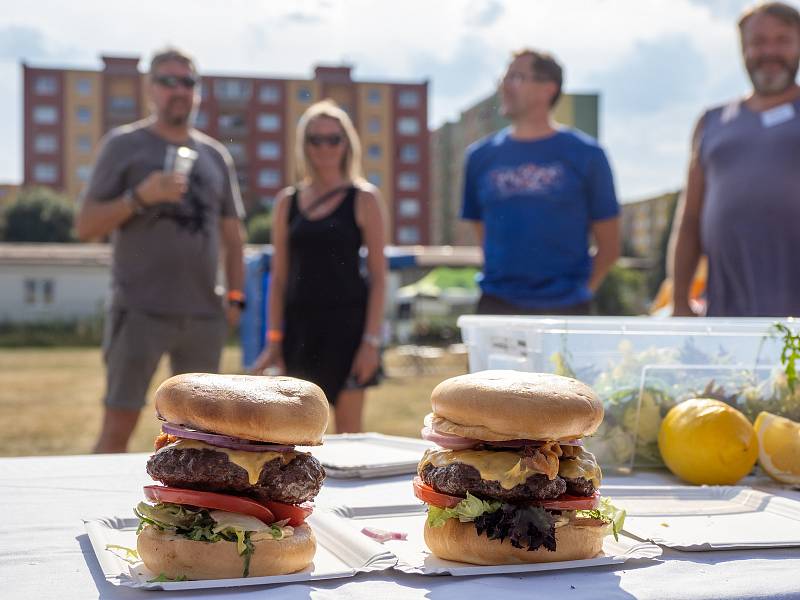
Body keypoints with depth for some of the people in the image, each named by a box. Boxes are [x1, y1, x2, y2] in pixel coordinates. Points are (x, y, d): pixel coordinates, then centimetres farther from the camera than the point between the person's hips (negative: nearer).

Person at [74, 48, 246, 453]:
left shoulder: (215, 155, 14)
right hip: (140, 312, -4)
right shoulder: (123, 144, 2)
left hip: (204, 315, 4)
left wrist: (235, 297, 8)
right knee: (118, 426, -5)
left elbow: (231, 236, 18)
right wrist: (140, 197, -15)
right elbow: (85, 226, -2)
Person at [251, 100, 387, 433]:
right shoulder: (287, 202, 9)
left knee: (348, 429, 0)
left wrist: (372, 339, -10)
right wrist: (274, 339, 4)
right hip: (299, 323, 3)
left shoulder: (364, 199, 0)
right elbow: (278, 276, 10)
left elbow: (378, 276, -3)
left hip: (346, 321, -3)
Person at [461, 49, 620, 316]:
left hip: (564, 309, -2)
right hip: (497, 305, 2)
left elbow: (609, 246, 4)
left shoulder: (585, 154, 1)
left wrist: (580, 291, 2)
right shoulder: (481, 155, 9)